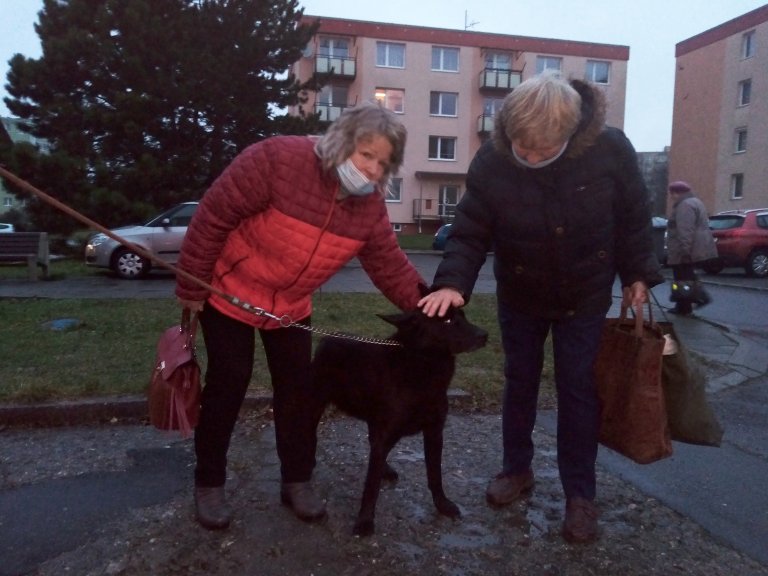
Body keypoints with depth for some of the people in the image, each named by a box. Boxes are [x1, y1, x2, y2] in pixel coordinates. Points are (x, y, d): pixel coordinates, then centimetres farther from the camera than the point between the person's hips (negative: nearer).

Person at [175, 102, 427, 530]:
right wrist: (191, 288, -18)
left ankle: (297, 481, 22)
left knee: (299, 387, 5)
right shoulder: (278, 159, -29)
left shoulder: (370, 208, -11)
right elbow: (214, 217, -24)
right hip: (230, 294, -5)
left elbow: (391, 266, -6)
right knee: (228, 385, 0)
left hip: (291, 307, 5)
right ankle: (209, 484, 19)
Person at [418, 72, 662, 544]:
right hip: (520, 296, 1)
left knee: (578, 391, 3)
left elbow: (634, 216, -8)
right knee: (520, 382, 13)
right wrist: (452, 282, -35)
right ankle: (517, 470, 33)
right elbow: (470, 232, -18)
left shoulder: (610, 149, -23)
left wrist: (638, 275, -5)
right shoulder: (492, 161, -22)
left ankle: (581, 495, 19)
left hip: (585, 296, -1)